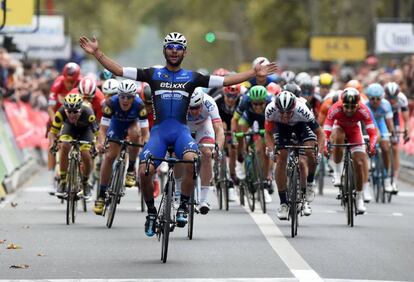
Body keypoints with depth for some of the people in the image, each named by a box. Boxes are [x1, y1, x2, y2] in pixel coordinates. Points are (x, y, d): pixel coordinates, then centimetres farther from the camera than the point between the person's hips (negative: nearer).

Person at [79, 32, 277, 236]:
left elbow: (226, 81, 8)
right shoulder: (153, 74, 8)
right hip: (159, 130, 0)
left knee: (191, 161, -32)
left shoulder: (192, 78, 10)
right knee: (144, 172, -19)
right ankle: (151, 212, 8)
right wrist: (97, 53, -6)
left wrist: (254, 73, 1)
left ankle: (183, 206, -11)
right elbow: (118, 70, 3)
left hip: (181, 131, 0)